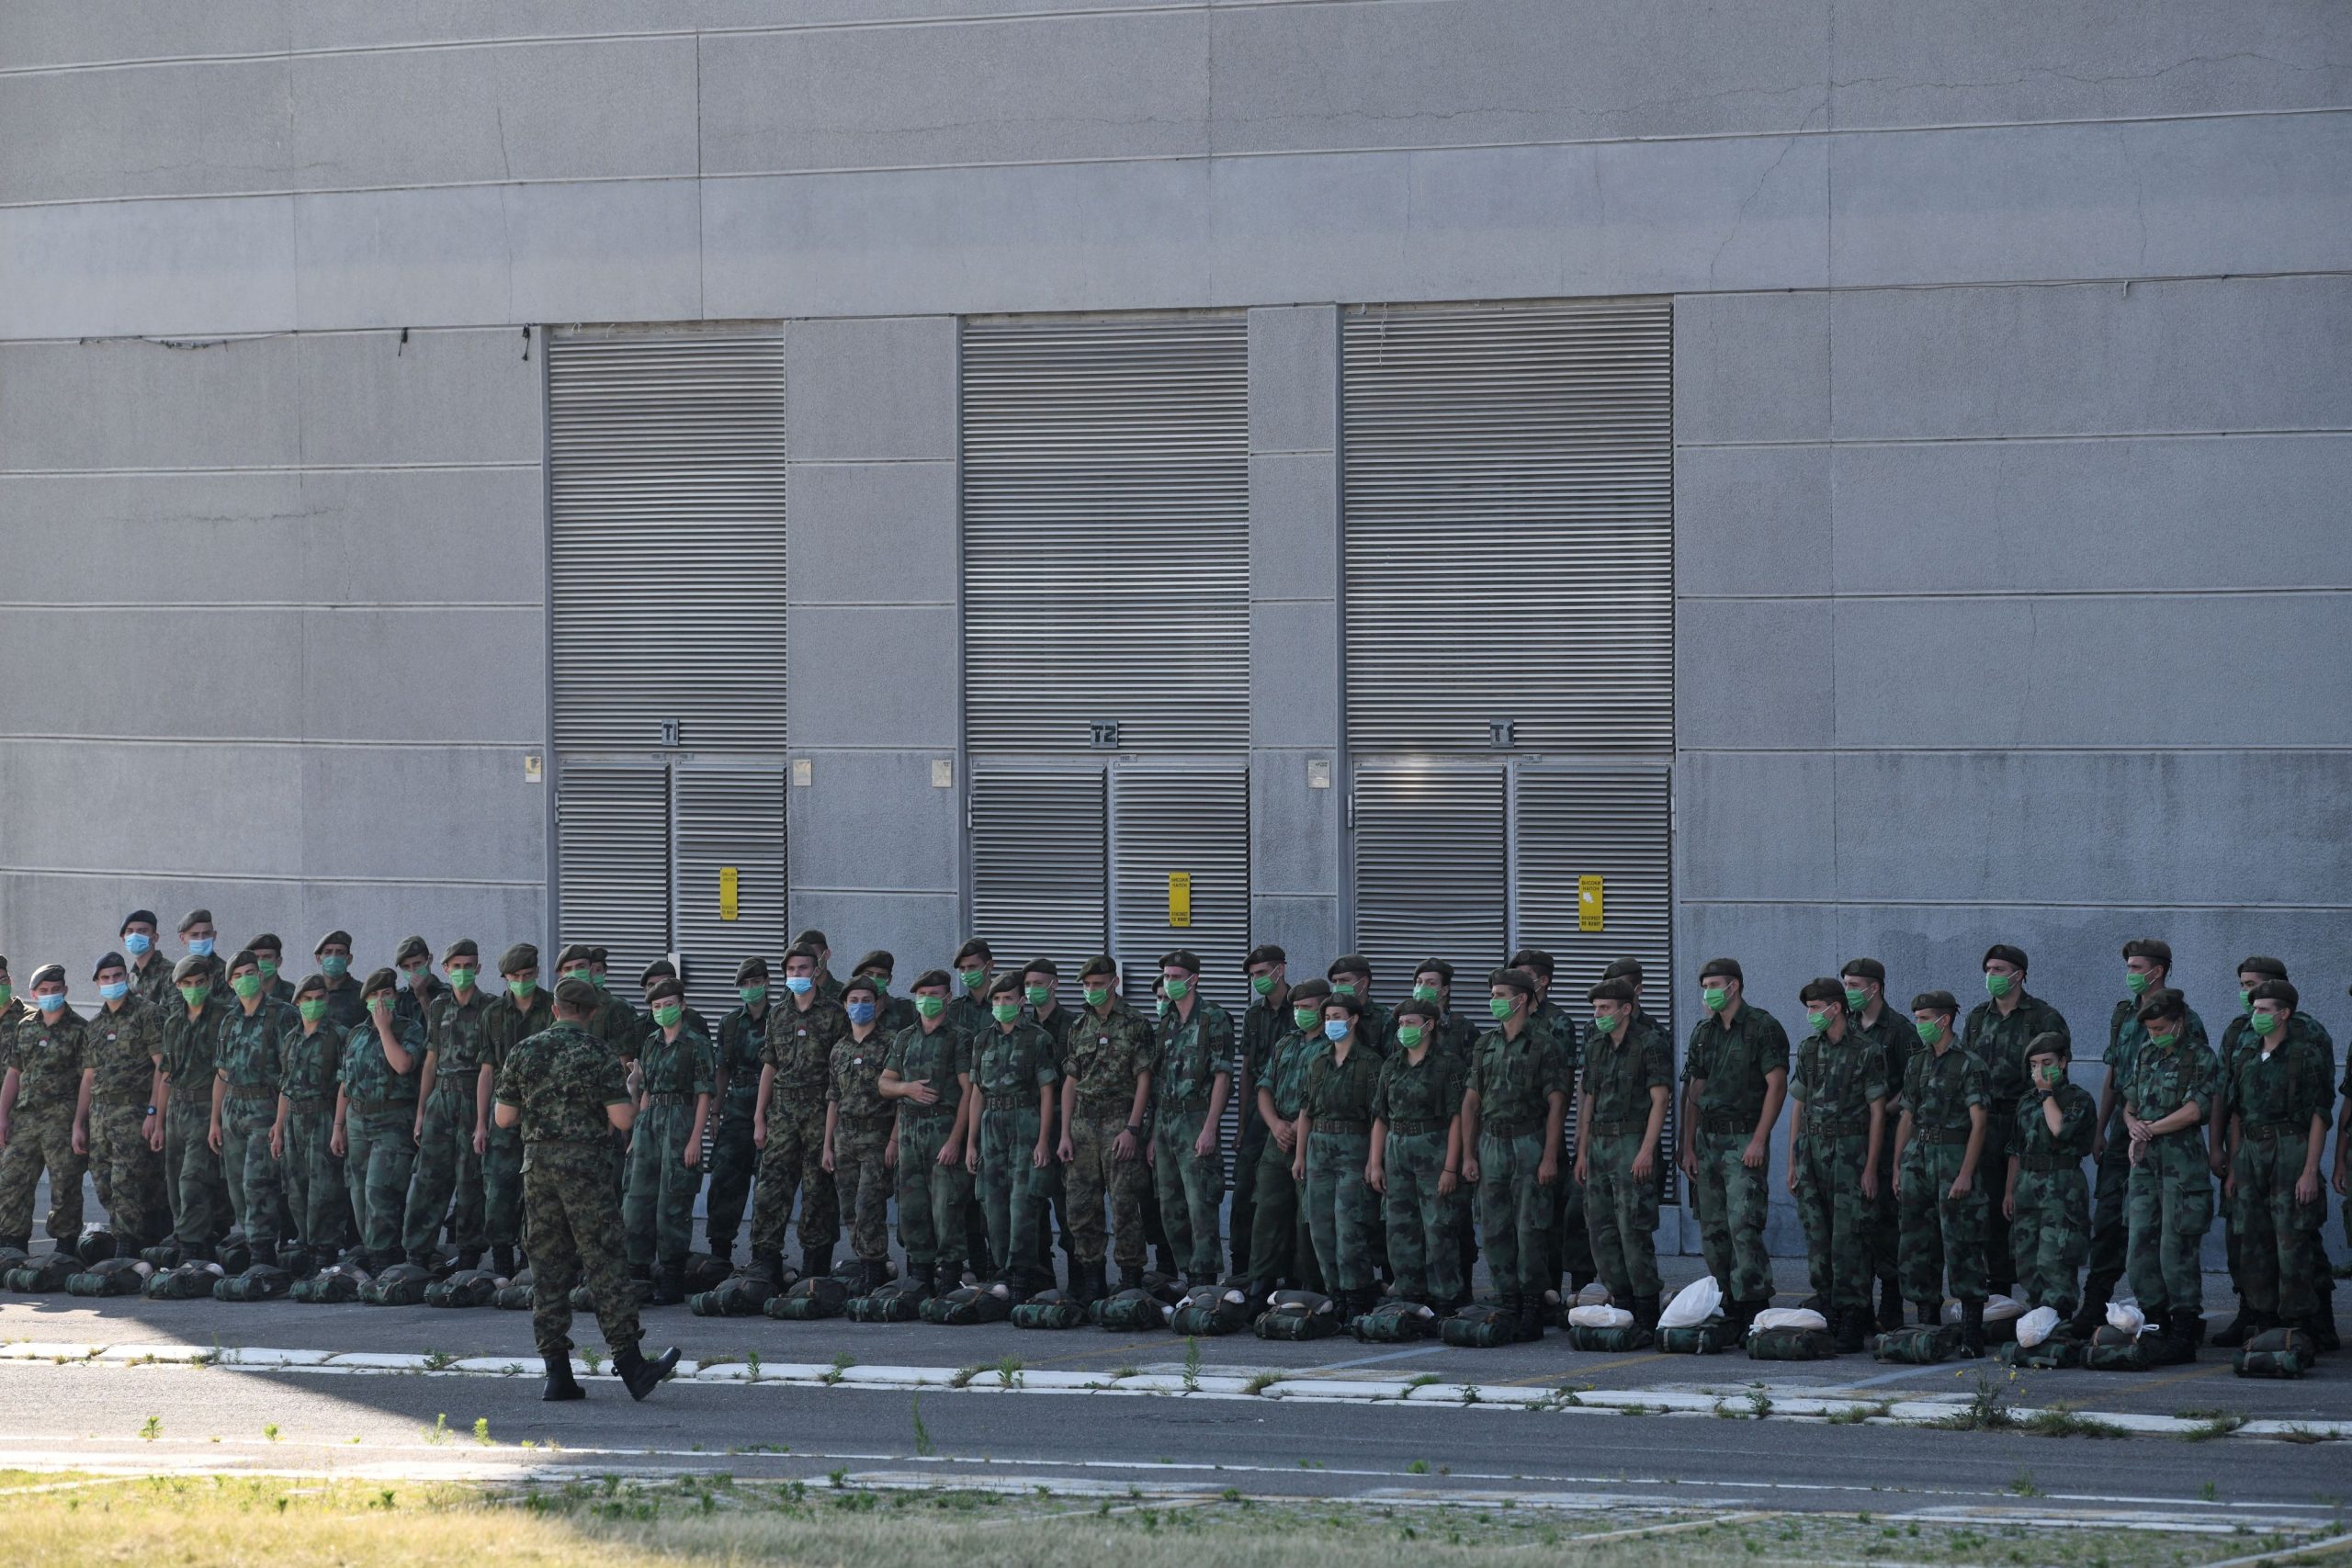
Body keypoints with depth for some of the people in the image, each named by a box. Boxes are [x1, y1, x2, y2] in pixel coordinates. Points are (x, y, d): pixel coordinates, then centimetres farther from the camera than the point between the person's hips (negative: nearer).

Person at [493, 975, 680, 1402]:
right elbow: (623, 1119, -11)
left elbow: (504, 1117, 9)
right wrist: (628, 1092, 11)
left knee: (547, 1266, 7)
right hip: (585, 1164, -4)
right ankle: (629, 1363, -9)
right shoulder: (597, 1054, -6)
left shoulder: (525, 1052, 6)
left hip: (537, 1163, 4)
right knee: (604, 1260, -4)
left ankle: (557, 1372, 4)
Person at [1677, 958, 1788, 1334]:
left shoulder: (1763, 1028, -6)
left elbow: (1777, 1085, -12)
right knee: (1713, 1229, 6)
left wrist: (1758, 1140, -18)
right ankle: (1727, 1307, 11)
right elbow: (1694, 1091, 16)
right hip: (1707, 1139, 7)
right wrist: (1688, 1146, 8)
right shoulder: (1703, 1032, 15)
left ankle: (1754, 1307, -15)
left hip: (1744, 1138, -7)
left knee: (1743, 1225, -15)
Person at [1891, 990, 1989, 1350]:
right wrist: (1897, 1168, 12)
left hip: (1954, 1156, -7)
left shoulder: (1968, 1065, -6)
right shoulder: (1916, 1065, 15)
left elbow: (1978, 1123, -10)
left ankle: (1972, 1331, -8)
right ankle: (1927, 1324, 14)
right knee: (1918, 1243, 6)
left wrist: (1965, 1174, -18)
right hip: (1917, 1157, 7)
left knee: (1960, 1245, -9)